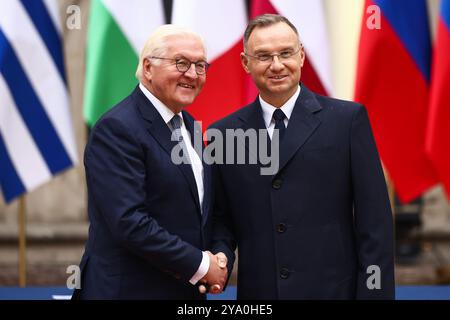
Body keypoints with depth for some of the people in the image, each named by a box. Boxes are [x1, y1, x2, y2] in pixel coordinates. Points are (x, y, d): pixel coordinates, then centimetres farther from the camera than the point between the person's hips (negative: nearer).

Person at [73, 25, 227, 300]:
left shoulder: (187, 125, 12)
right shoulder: (117, 129, -16)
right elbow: (129, 222, -23)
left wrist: (217, 256, -1)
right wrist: (200, 265, -16)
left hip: (188, 288, 8)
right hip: (131, 289, -8)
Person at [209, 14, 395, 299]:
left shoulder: (348, 119, -1)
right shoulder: (223, 134, 6)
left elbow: (374, 222, -4)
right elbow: (221, 219, 11)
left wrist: (375, 292, -10)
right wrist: (221, 256, -9)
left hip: (331, 289, -2)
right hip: (258, 291, 2)